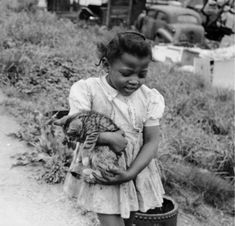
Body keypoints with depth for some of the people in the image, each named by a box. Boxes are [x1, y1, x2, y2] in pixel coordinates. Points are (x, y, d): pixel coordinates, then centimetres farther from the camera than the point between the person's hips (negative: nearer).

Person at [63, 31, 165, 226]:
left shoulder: (149, 98, -7)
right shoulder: (89, 90, -14)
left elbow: (152, 142, -8)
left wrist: (130, 173, -20)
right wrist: (108, 138, -32)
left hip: (136, 169, 4)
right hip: (100, 173, -4)